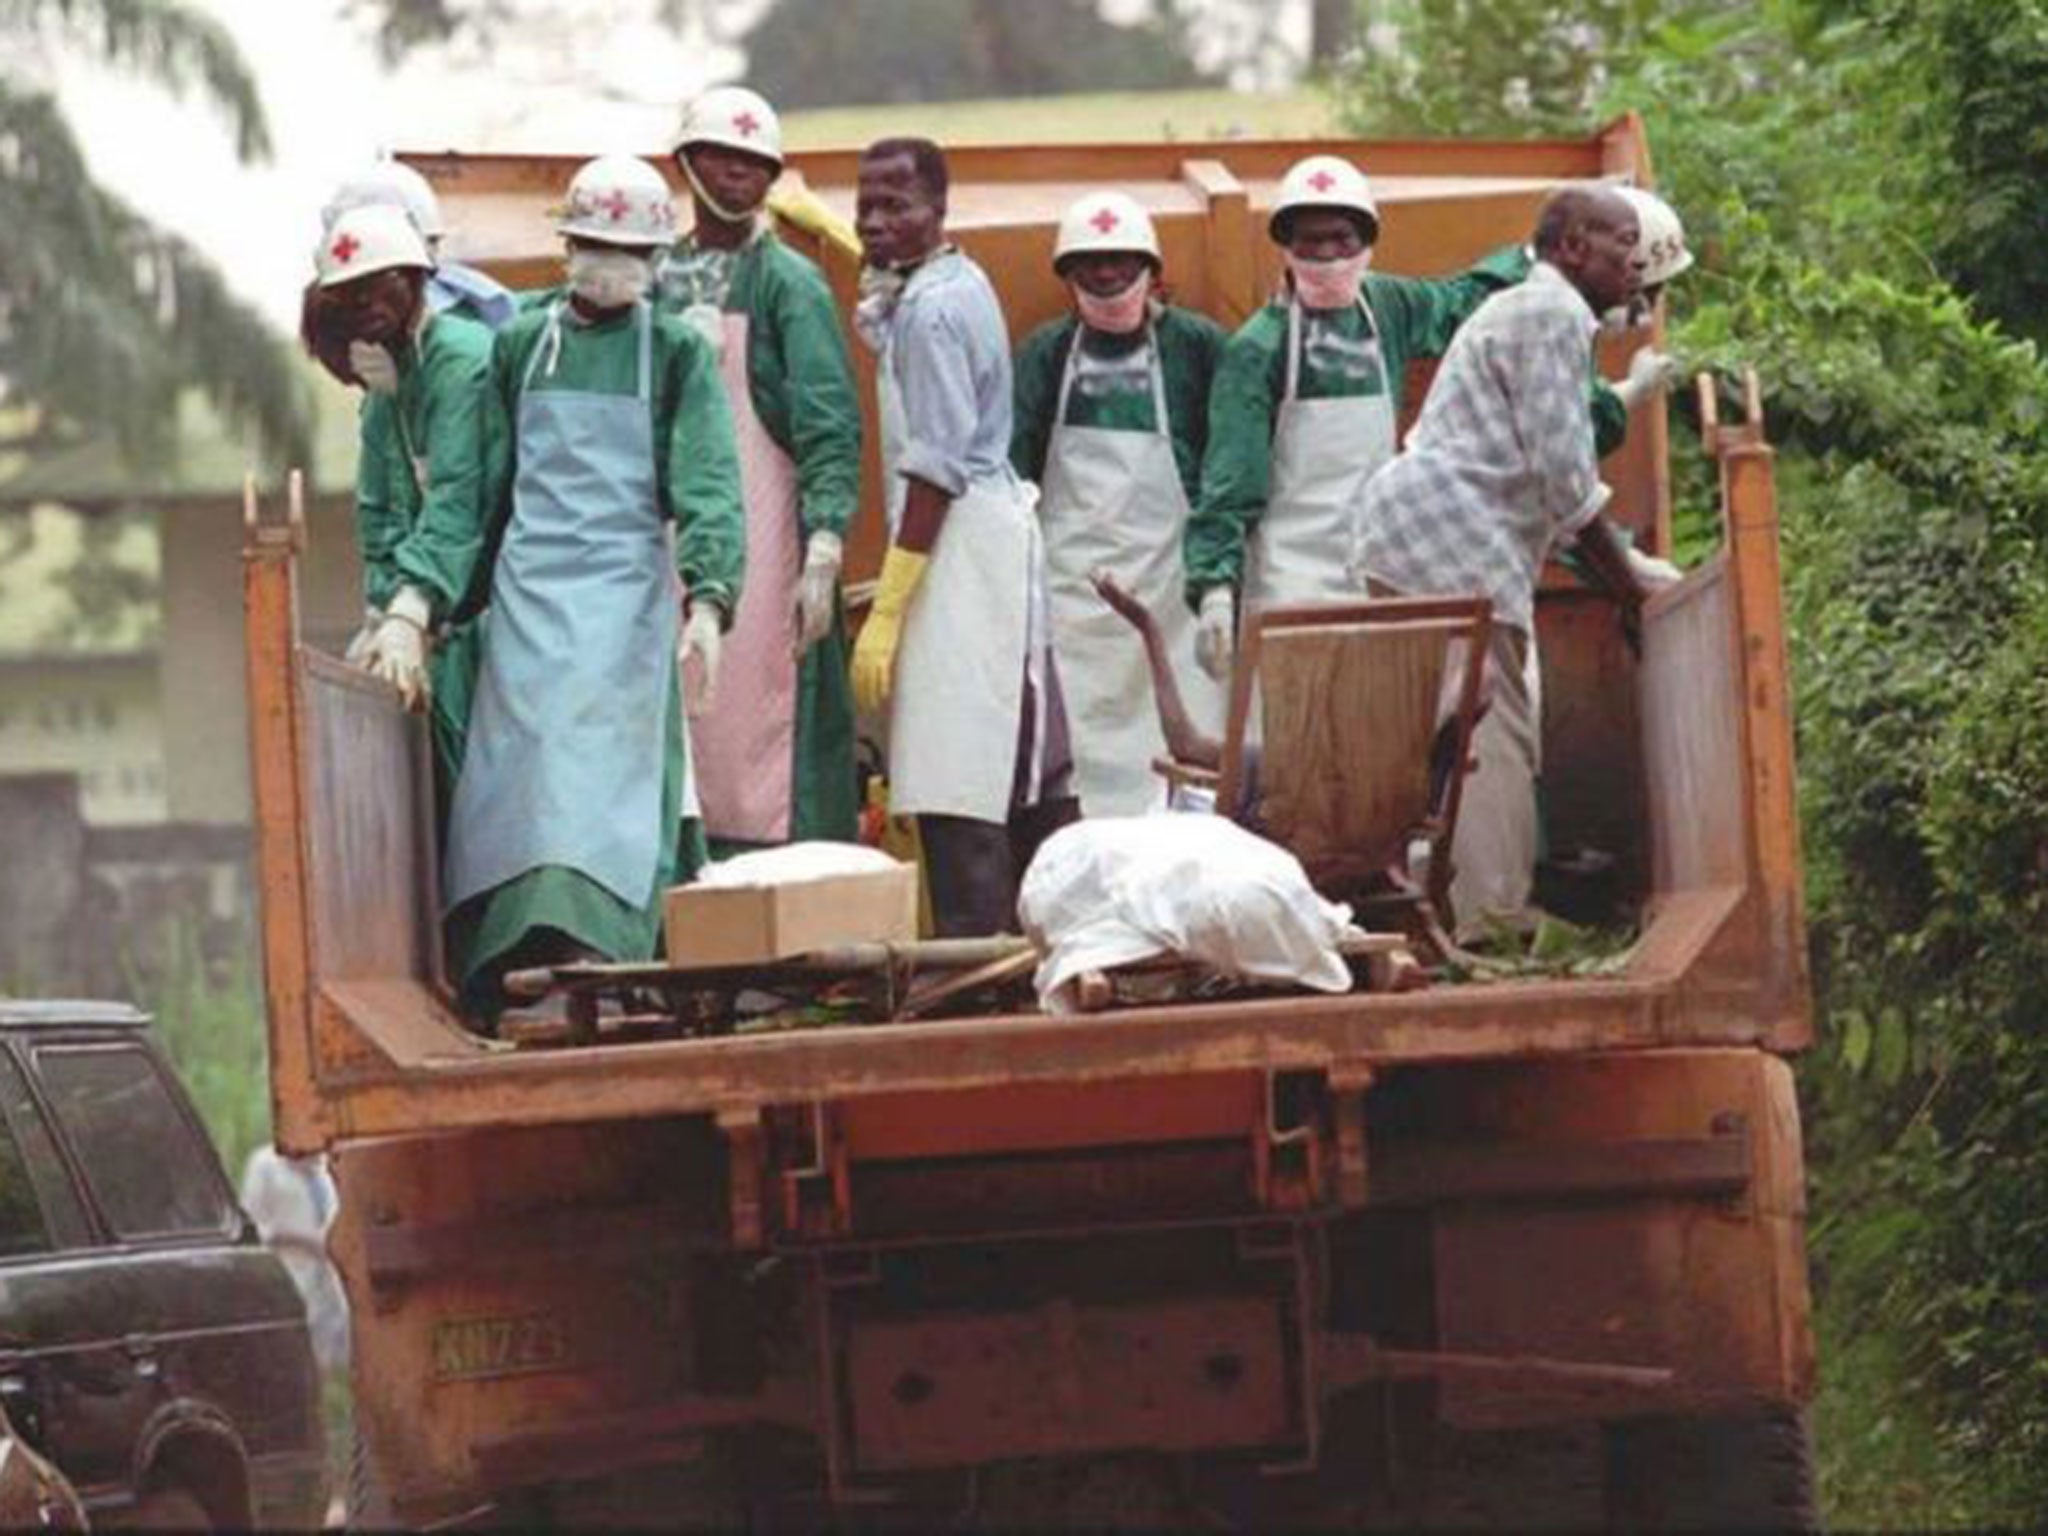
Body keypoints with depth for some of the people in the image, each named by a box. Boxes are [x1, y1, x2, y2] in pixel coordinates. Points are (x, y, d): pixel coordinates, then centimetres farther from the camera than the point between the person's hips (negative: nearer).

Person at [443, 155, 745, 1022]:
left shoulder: (676, 354, 3)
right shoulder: (521, 347, 11)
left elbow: (708, 486, -6)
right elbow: (485, 485, 15)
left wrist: (707, 600, -19)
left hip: (628, 592, -3)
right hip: (529, 592, 3)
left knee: (603, 778, -12)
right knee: (523, 777, -5)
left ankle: (590, 960, -21)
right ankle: (510, 984, -8)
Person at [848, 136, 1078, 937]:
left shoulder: (931, 309, -15)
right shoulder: (959, 284, 14)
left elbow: (936, 469, -19)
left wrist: (886, 613, -19)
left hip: (959, 540, -10)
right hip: (998, 522, 10)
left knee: (955, 789, -12)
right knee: (1025, 776, 14)